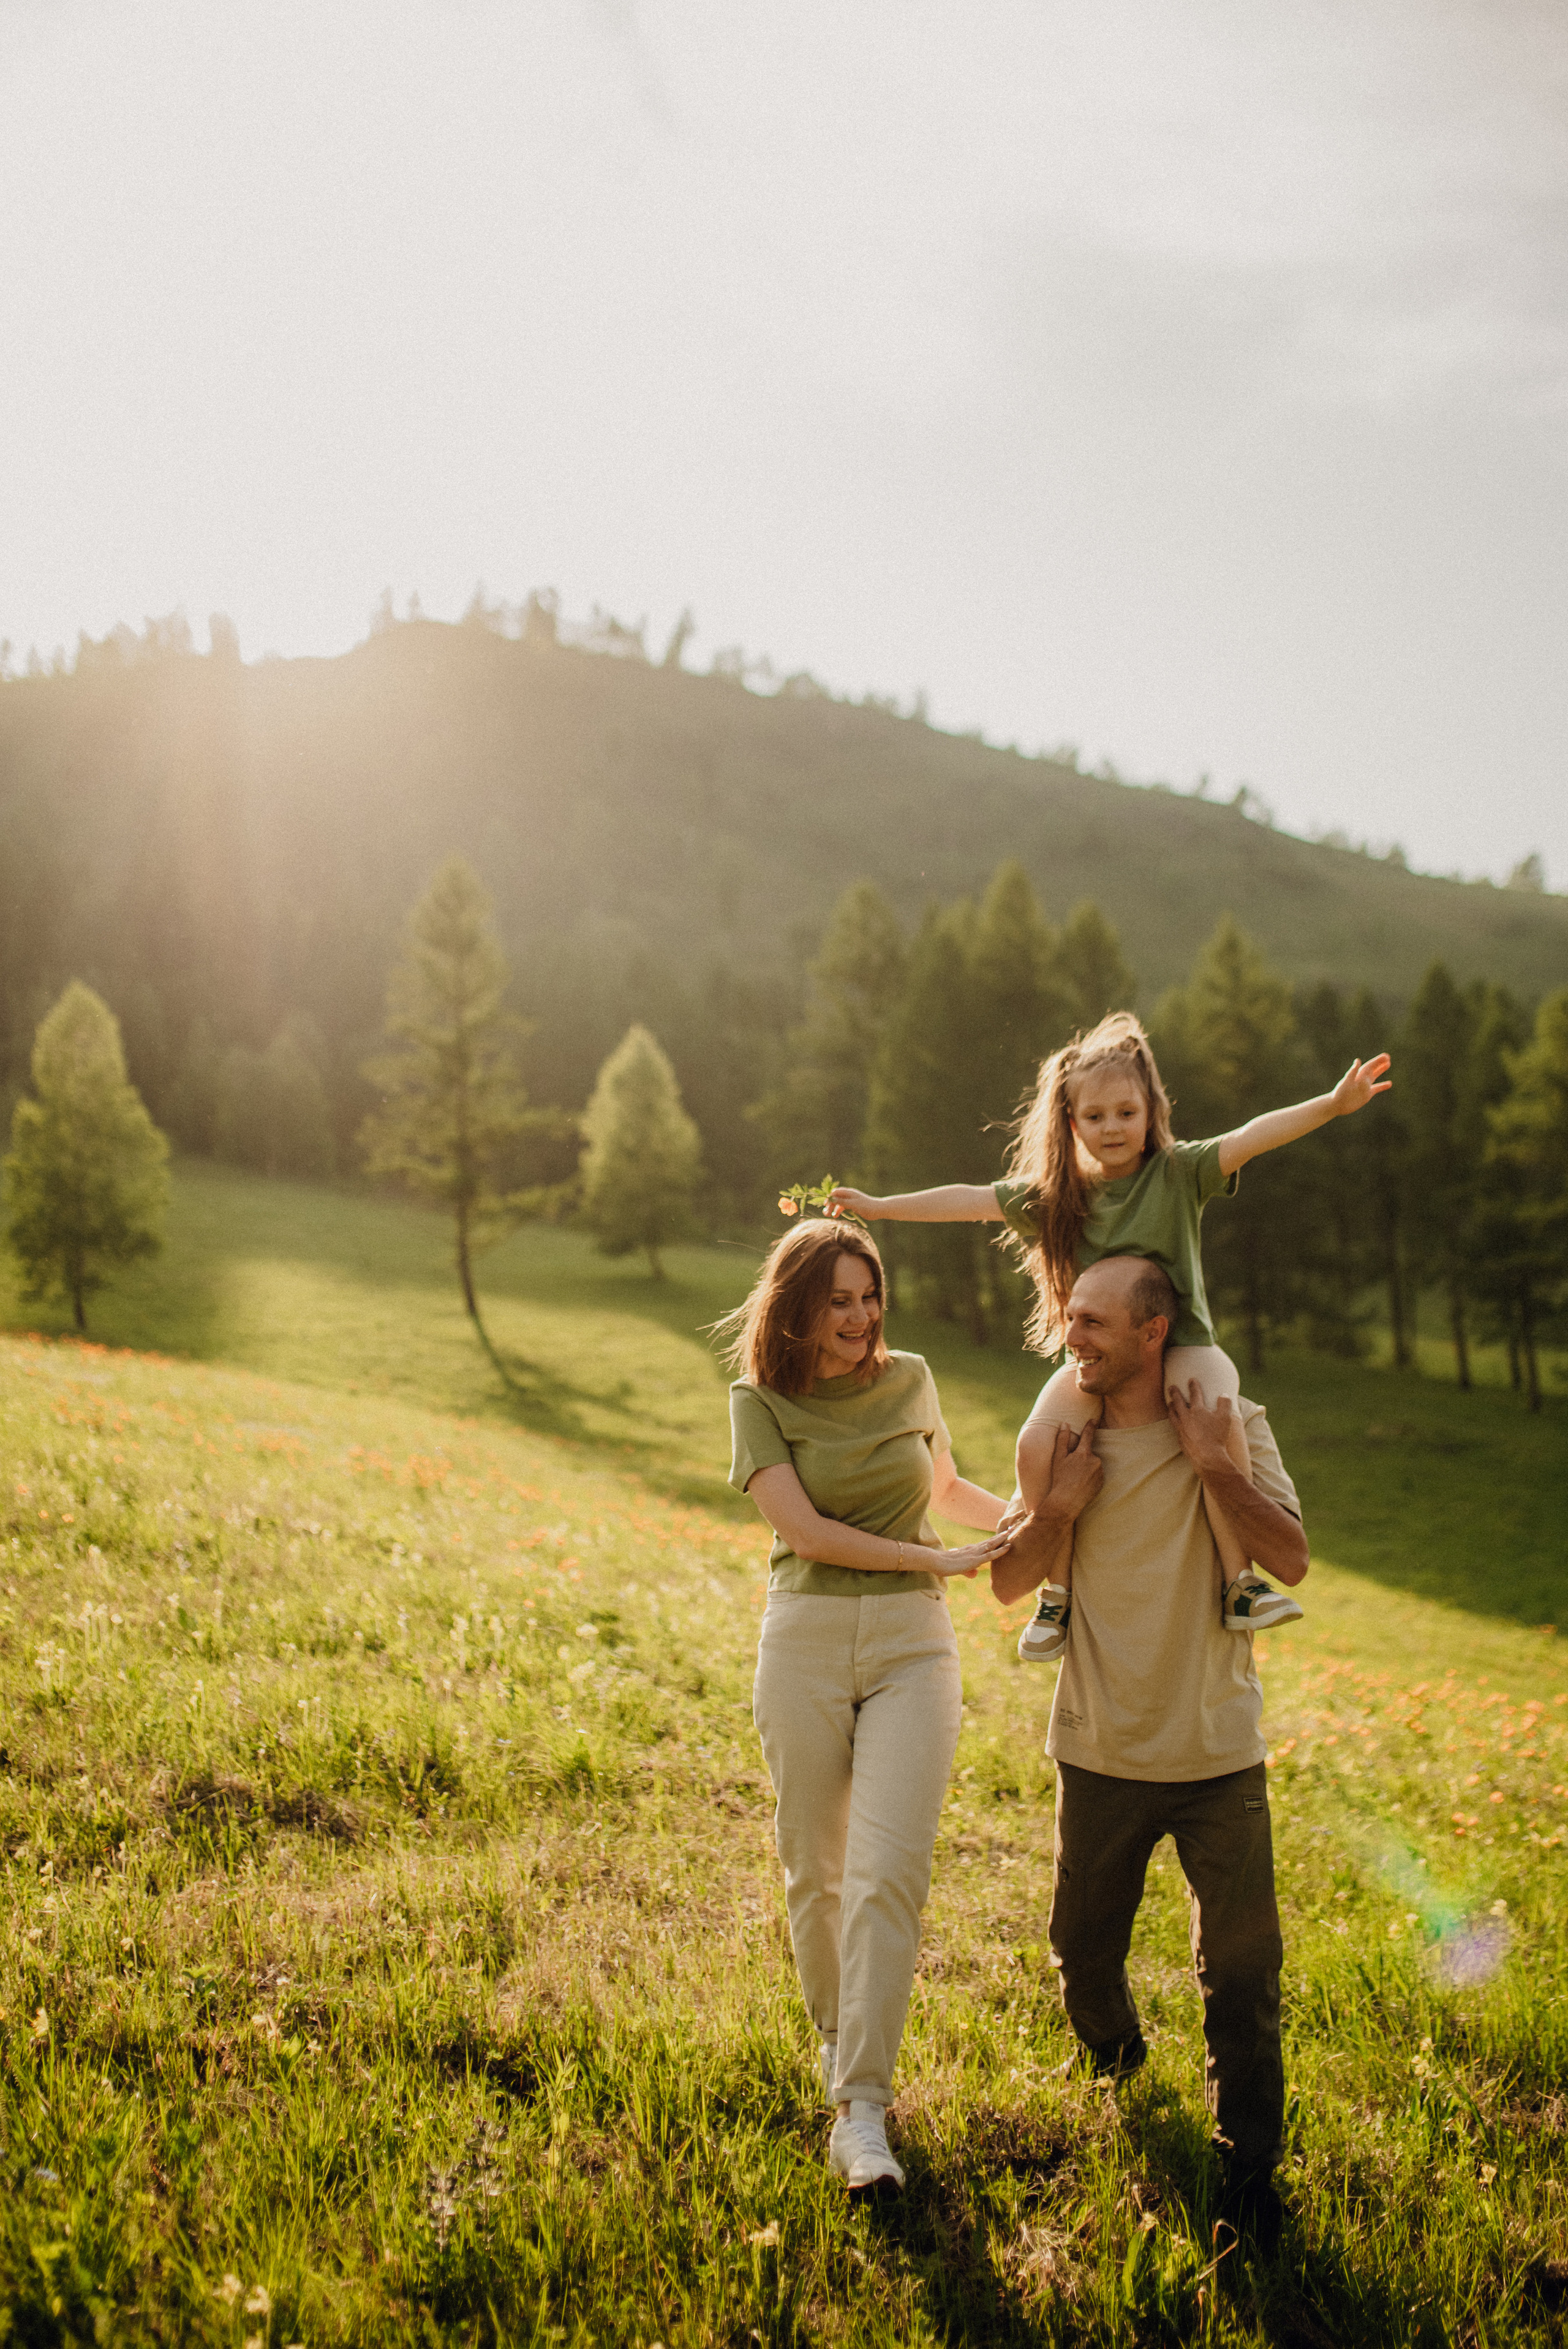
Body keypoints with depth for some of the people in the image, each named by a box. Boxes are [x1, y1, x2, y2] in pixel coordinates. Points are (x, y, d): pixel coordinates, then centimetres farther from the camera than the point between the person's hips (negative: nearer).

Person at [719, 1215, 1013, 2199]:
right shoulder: (760, 1400, -1)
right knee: (816, 1870, 9)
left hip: (911, 1643, 1)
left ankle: (863, 2111, -9)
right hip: (806, 1641, -1)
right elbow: (805, 1529, -11)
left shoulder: (910, 1380, 8)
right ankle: (840, 2040, 34)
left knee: (888, 1872, -11)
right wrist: (939, 1559, -12)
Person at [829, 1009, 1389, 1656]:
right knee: (1035, 1444, -24)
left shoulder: (1178, 1172, -2)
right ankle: (1061, 1587, -5)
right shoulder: (1052, 1196, 7)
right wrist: (878, 1207, 12)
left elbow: (1252, 1137, -15)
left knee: (1219, 1420, -35)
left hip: (1179, 1343, -2)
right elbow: (970, 1200, 11)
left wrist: (1333, 1103, -29)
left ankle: (1239, 1579, -22)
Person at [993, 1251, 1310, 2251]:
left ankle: (1250, 2169, 19)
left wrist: (1214, 1465, -20)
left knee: (1242, 1971, 2)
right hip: (1102, 1754, 2)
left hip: (1218, 1754, -2)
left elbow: (1292, 1560, -13)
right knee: (1084, 1953, 15)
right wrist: (1063, 1506, -13)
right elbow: (1009, 1584, 2)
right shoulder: (1064, 1437, 0)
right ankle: (1115, 2054, 48)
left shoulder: (1233, 1424, -5)